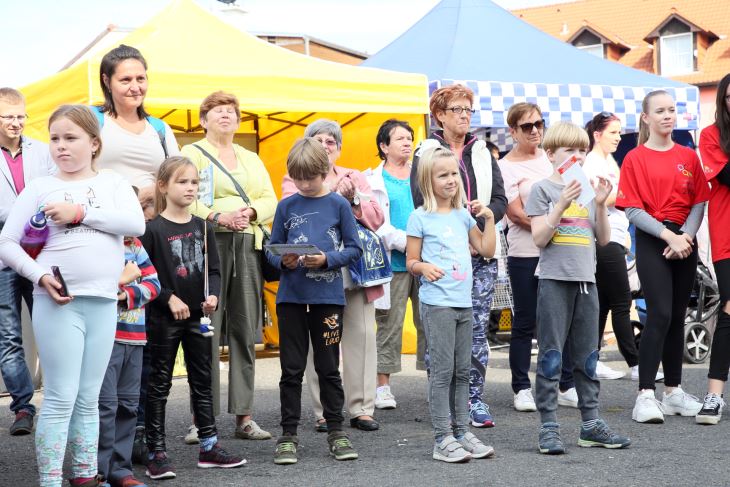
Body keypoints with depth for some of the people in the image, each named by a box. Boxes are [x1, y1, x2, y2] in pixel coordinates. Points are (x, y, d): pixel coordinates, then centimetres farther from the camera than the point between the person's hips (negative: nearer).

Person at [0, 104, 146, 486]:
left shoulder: (113, 182, 9)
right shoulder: (40, 188, 4)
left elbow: (136, 224, -9)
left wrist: (79, 212, -13)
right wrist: (40, 276, -13)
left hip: (103, 302, 3)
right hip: (58, 301, -3)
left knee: (89, 398, 9)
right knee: (61, 397, -6)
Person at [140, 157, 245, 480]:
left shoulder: (203, 227, 7)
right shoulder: (153, 229, -8)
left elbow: (213, 269, 9)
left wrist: (212, 295, -9)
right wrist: (169, 298, -18)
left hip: (198, 316, 5)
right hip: (163, 318, -5)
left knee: (202, 381, 11)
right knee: (159, 384, 2)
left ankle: (209, 447, 18)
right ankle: (156, 453, 6)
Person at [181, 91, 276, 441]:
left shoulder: (252, 160, 23)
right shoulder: (192, 154, 7)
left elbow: (270, 201, 15)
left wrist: (249, 212, -6)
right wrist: (218, 217, -18)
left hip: (248, 245, 5)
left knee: (245, 331, 3)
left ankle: (244, 416, 6)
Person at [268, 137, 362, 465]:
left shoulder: (338, 204, 0)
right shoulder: (286, 206, 4)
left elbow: (354, 249, 0)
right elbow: (272, 250, 8)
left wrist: (327, 260, -15)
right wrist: (283, 261, -14)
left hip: (328, 297, -1)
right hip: (291, 297, 1)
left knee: (328, 367, 8)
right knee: (292, 369, 5)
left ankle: (336, 431, 18)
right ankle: (288, 435, 11)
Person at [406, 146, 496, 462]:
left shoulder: (463, 215, 13)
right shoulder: (420, 217, -3)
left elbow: (487, 250, 14)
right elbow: (411, 261, 0)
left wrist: (489, 219, 6)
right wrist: (423, 267, -21)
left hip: (463, 303, 6)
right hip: (437, 303, -6)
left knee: (462, 371, 10)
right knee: (442, 371, -6)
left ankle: (462, 432, 16)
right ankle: (443, 439, -2)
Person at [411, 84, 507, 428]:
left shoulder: (483, 154, 16)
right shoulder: (425, 154, 4)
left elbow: (500, 200, 9)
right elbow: (421, 202, -8)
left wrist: (480, 221, -9)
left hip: (481, 252, 3)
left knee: (477, 327, 1)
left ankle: (475, 398, 7)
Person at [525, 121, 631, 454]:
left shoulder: (588, 189, 13)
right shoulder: (543, 189, -1)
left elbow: (604, 239, 10)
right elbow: (539, 239, -9)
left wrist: (601, 204, -3)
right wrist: (562, 205, -19)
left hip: (586, 279, 5)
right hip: (554, 279, -5)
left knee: (587, 356, 10)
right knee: (551, 355, -4)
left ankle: (591, 423, 16)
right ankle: (549, 428, -2)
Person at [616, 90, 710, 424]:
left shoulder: (689, 157, 9)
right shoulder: (635, 159, -2)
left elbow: (699, 203, 6)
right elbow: (633, 210, -7)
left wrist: (686, 235, -11)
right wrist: (668, 235, -15)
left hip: (685, 241, 4)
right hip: (652, 241, -4)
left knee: (677, 316, 9)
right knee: (660, 315, -15)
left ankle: (673, 390, 18)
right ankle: (645, 396, -15)